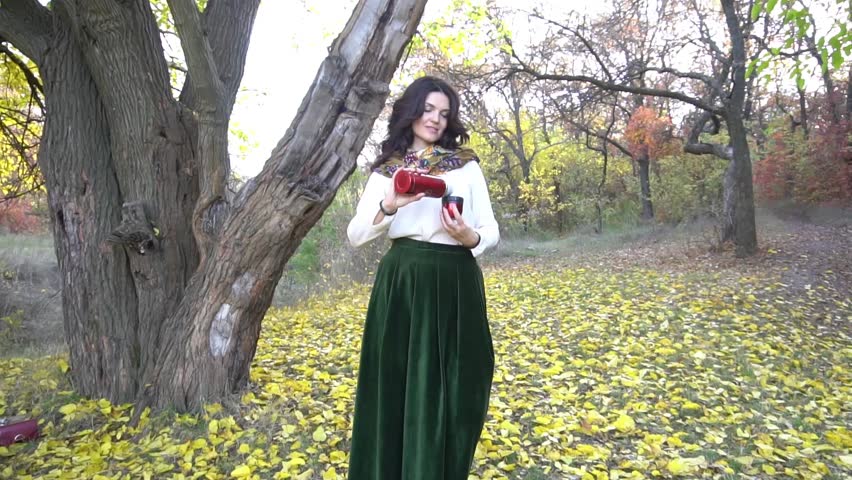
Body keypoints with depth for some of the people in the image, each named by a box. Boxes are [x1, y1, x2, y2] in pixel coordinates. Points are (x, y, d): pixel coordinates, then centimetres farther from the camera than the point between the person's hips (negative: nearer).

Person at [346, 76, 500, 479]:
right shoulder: (386, 170, 9)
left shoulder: (466, 165, 7)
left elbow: (492, 230, 5)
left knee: (452, 391, 7)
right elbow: (355, 235, 0)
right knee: (397, 389, 7)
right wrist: (388, 207, -17)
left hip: (455, 285, 0)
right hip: (401, 284, 1)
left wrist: (469, 237, -18)